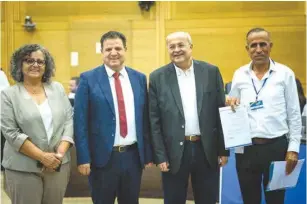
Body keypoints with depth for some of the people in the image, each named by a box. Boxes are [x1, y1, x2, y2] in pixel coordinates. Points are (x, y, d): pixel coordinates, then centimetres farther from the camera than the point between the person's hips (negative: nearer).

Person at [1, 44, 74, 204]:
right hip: (23, 168, -3)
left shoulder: (57, 88, 8)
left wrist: (60, 153, -10)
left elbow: (69, 121, 4)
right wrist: (42, 157, -15)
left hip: (59, 164, 3)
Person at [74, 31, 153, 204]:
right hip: (103, 156, -3)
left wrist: (148, 154, 7)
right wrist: (84, 158, -10)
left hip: (134, 155, 3)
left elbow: (145, 119, 8)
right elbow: (80, 122, -6)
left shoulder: (139, 78, 6)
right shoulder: (88, 79, -4)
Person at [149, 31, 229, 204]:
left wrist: (223, 149, 2)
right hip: (174, 152, -1)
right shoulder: (158, 77, -1)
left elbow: (221, 112, 3)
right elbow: (154, 120, -1)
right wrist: (160, 155, -5)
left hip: (207, 150, 1)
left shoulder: (211, 72, 2)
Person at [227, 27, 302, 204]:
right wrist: (232, 105, -10)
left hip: (277, 147, -1)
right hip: (246, 148, 2)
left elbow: (294, 115, 0)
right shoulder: (239, 75, 5)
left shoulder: (285, 73, -1)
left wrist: (293, 148, -5)